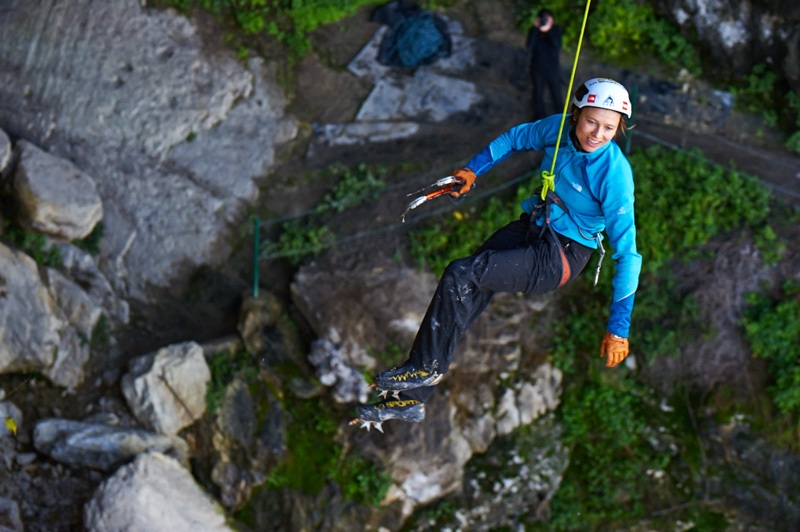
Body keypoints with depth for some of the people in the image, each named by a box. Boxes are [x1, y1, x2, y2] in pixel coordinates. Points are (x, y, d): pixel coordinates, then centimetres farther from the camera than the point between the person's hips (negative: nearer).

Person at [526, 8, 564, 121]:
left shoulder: (556, 30, -10)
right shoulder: (534, 31, -9)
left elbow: (557, 45, -26)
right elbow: (529, 46, -25)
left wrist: (548, 30, -34)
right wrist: (536, 29, -28)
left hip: (552, 68, -1)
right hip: (537, 68, 1)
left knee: (556, 92, 9)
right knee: (538, 91, 16)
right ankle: (540, 115, 36)